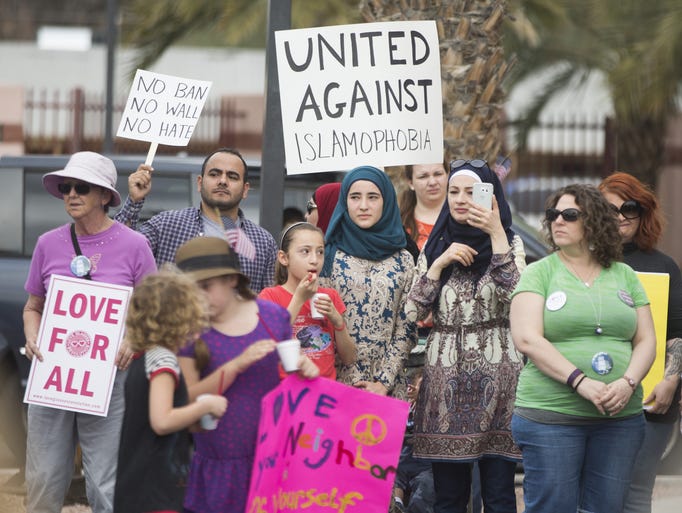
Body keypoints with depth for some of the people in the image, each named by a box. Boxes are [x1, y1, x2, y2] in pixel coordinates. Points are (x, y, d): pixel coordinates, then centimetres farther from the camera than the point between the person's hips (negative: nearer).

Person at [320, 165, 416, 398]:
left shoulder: (402, 261, 7)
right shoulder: (328, 256, 2)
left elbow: (406, 329, 5)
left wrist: (384, 382, -6)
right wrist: (353, 383, -9)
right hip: (338, 383, -1)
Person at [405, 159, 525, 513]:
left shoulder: (508, 243, 3)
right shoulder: (436, 246, 10)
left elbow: (513, 299, -15)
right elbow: (413, 311, 3)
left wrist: (496, 234, -18)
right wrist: (440, 262, -8)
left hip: (495, 375, -2)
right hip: (445, 375, 3)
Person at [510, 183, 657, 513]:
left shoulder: (624, 276, 13)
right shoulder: (539, 273, 3)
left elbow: (646, 341, 10)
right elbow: (527, 339, -9)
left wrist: (628, 383, -11)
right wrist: (581, 383, -20)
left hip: (621, 418, 3)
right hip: (549, 416, -3)